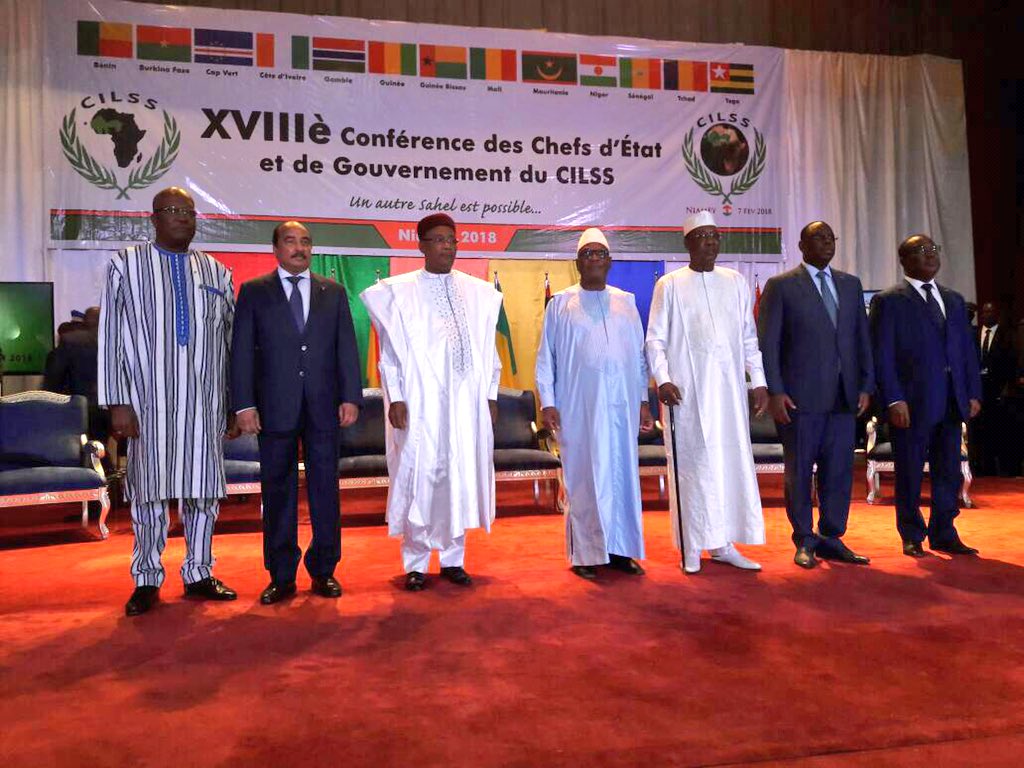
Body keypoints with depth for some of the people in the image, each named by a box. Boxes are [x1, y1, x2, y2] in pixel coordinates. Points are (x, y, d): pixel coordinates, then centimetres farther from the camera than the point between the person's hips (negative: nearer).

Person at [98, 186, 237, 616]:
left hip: (204, 399, 3)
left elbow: (230, 339, 10)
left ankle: (198, 574, 19)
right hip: (149, 398, -2)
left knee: (204, 487, 6)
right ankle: (147, 580, 16)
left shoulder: (216, 272, 10)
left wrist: (236, 402, 6)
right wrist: (117, 402, -8)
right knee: (149, 487, 3)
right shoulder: (126, 265, 3)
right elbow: (110, 337, -1)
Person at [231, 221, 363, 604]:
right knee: (278, 490, 4)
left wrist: (350, 397, -2)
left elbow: (346, 347, 7)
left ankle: (324, 570, 16)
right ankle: (281, 576, 14)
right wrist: (244, 404, -6)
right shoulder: (253, 292, 7)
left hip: (324, 405, 1)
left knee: (325, 487, 5)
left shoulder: (333, 292, 12)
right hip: (275, 407, -1)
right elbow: (242, 352, 2)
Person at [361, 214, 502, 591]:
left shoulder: (479, 293, 10)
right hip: (420, 404, -3)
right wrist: (395, 398, -8)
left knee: (462, 478, 7)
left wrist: (491, 394, 8)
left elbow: (487, 349, 12)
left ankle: (453, 558, 20)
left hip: (467, 403, 3)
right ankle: (416, 563, 14)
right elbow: (390, 350, -1)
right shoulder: (398, 291, 1)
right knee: (419, 478, -1)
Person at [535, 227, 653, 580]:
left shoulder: (626, 302, 12)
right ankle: (584, 554, 11)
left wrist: (643, 401, 9)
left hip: (621, 404, 3)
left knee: (623, 473, 5)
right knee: (583, 476, 2)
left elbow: (639, 355, 12)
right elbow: (546, 357, 2)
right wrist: (547, 403, -5)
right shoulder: (560, 304, 4)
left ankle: (620, 548, 16)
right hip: (579, 405, -3)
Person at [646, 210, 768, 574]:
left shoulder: (735, 281, 12)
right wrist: (662, 380, -13)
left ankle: (723, 544, 14)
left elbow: (749, 337, 13)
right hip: (688, 389, -3)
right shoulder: (670, 284, 2)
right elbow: (655, 339, -1)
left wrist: (759, 381, 6)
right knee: (692, 462, -2)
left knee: (732, 460, 4)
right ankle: (691, 547, 6)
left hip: (729, 387, 4)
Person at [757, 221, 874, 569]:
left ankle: (831, 538, 20)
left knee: (839, 470, 7)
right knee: (800, 471, 4)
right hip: (800, 396, -4)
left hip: (844, 396, 5)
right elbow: (767, 343, -4)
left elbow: (862, 339, 14)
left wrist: (866, 385, 7)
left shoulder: (851, 285, 15)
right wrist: (775, 391, -11)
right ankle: (805, 541, 16)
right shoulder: (780, 286, 0)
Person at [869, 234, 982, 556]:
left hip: (951, 403, 6)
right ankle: (912, 537, 17)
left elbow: (967, 349, 17)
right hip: (911, 403, -5)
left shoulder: (954, 300, 16)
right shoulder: (888, 301, -3)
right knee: (910, 474, 4)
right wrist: (893, 400, -14)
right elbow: (881, 356, -8)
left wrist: (973, 393, 8)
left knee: (948, 473, 10)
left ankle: (944, 534, 22)